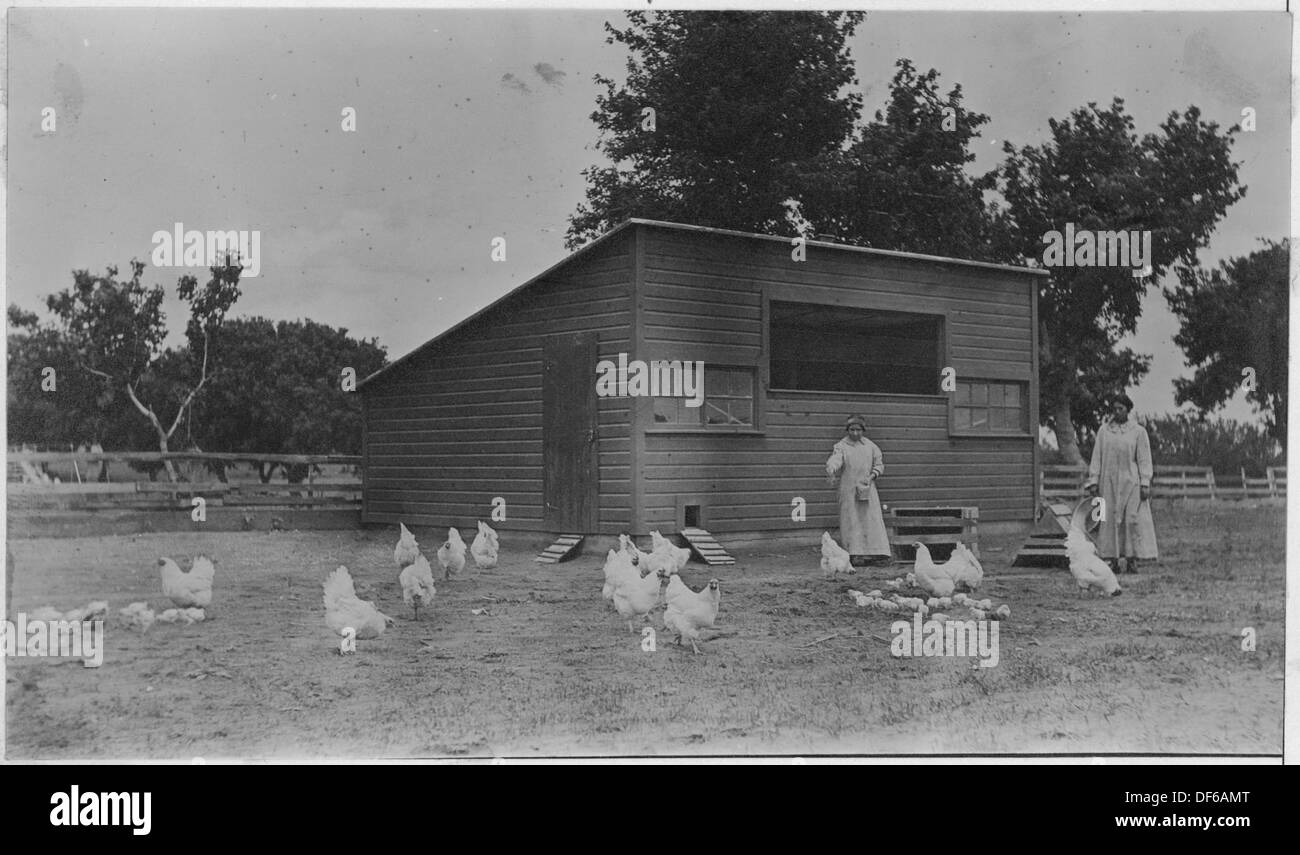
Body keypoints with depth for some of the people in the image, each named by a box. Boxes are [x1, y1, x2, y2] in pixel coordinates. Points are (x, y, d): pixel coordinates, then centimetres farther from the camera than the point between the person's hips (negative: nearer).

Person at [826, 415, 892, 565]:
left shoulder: (870, 446, 9)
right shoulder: (841, 447, -2)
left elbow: (879, 464, 14)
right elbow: (835, 460, -19)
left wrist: (872, 476, -5)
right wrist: (831, 471, -41)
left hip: (867, 489, 3)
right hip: (849, 490, -2)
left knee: (872, 519, -1)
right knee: (852, 521, -3)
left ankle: (876, 553, 1)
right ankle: (855, 554, -2)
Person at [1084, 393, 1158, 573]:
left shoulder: (1138, 431, 3)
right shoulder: (1104, 430, 8)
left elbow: (1144, 459, 0)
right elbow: (1097, 457, 7)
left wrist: (1145, 484, -8)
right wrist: (1094, 481, 0)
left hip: (1130, 482, -2)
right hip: (1109, 482, 2)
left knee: (1132, 520, -5)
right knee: (1110, 521, -1)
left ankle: (1132, 560, -2)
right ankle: (1114, 561, 1)